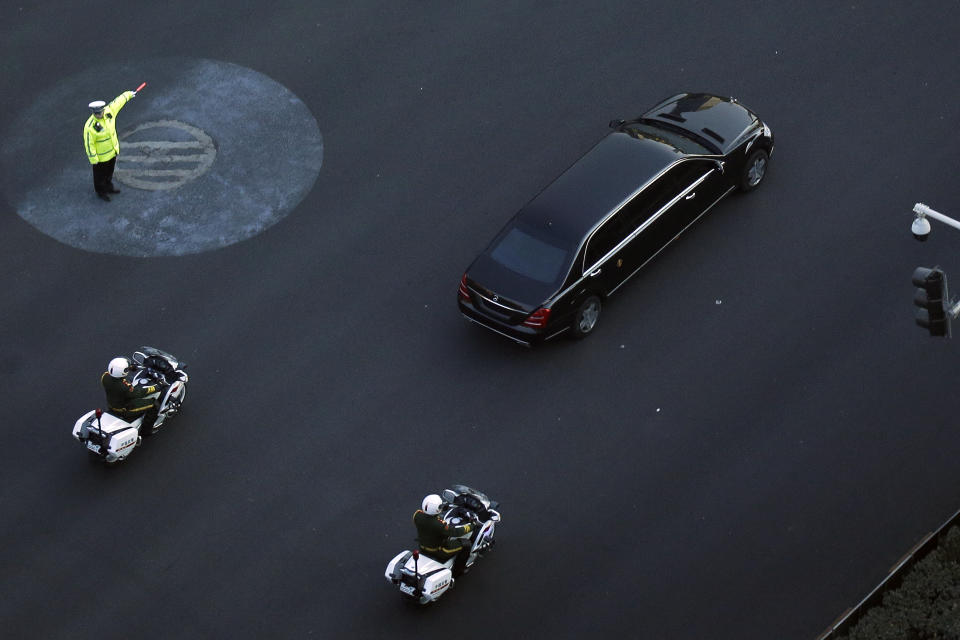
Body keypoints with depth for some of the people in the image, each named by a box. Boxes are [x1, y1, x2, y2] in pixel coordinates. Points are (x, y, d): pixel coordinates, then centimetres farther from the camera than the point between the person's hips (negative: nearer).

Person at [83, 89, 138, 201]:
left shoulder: (109, 112, -18)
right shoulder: (90, 127, -35)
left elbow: (118, 102, 2)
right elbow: (89, 144, -25)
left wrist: (128, 94, 17)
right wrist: (93, 159, -19)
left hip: (113, 151, 6)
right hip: (101, 156, -6)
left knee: (110, 171, 28)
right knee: (101, 174, 16)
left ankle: (108, 187, 52)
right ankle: (101, 192, 40)